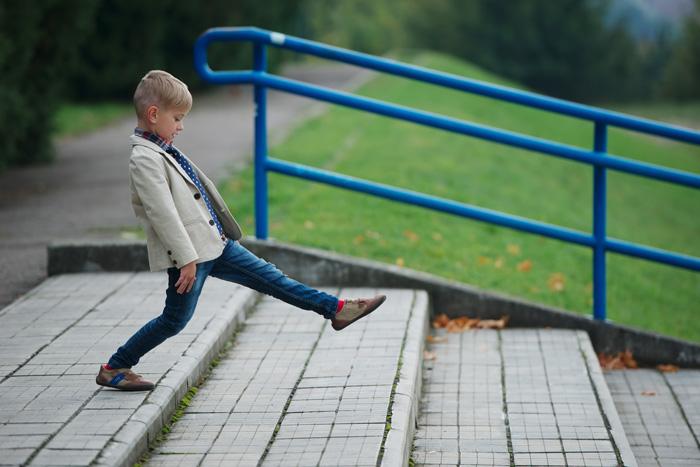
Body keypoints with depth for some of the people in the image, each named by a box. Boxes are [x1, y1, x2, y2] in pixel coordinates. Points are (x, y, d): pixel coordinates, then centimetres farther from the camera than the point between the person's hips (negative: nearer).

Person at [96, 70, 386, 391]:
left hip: (213, 244, 9)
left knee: (269, 277, 8)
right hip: (189, 255, -9)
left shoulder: (164, 151, 13)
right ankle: (113, 369, 14)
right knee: (175, 320, 2)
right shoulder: (144, 159, -19)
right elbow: (162, 214, -23)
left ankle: (335, 309, 11)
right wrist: (187, 259, -24)